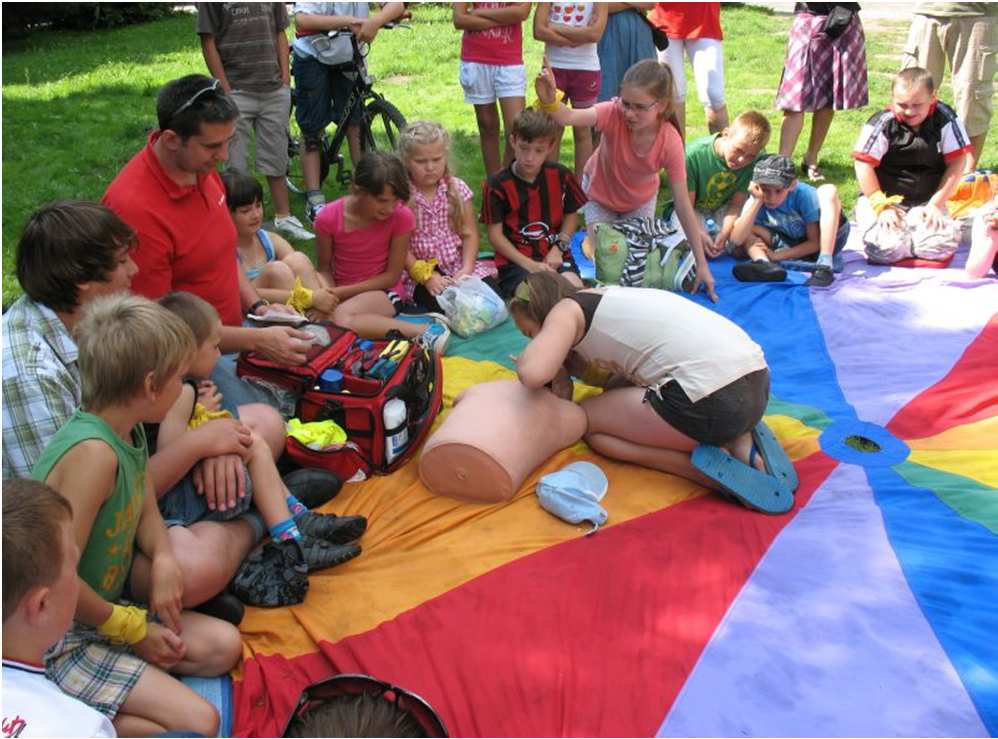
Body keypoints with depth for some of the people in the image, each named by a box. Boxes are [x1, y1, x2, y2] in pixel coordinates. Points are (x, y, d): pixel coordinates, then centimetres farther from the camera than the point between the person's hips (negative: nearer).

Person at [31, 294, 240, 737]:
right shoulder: (93, 452, -29)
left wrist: (164, 559, -7)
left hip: (103, 612, 9)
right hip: (59, 639, -9)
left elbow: (146, 510, 15)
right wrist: (131, 629, -14)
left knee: (223, 645, 7)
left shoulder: (129, 433, 0)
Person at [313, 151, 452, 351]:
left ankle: (425, 332, -30)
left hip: (382, 291, -4)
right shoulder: (328, 218, -12)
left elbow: (392, 276, -9)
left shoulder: (401, 216, -16)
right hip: (338, 293, 4)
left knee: (341, 318, -35)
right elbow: (325, 269, 1)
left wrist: (341, 292, -16)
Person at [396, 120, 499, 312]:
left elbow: (469, 234, 3)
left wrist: (466, 269, -13)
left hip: (458, 265, 3)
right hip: (418, 270, -3)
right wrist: (426, 276, -18)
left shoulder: (457, 189, 4)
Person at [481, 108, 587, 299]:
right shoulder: (497, 185, -6)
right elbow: (495, 234, -6)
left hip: (554, 255, 3)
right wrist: (530, 265, -14)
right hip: (515, 260, -3)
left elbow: (571, 214, 13)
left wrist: (558, 249, -4)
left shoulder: (560, 175, 2)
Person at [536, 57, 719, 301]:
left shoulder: (671, 142, -34)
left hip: (640, 199, 1)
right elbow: (568, 117, -53)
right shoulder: (615, 113, -35)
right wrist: (549, 101, -78)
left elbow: (683, 204, -29)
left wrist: (702, 264, -27)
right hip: (600, 192, 0)